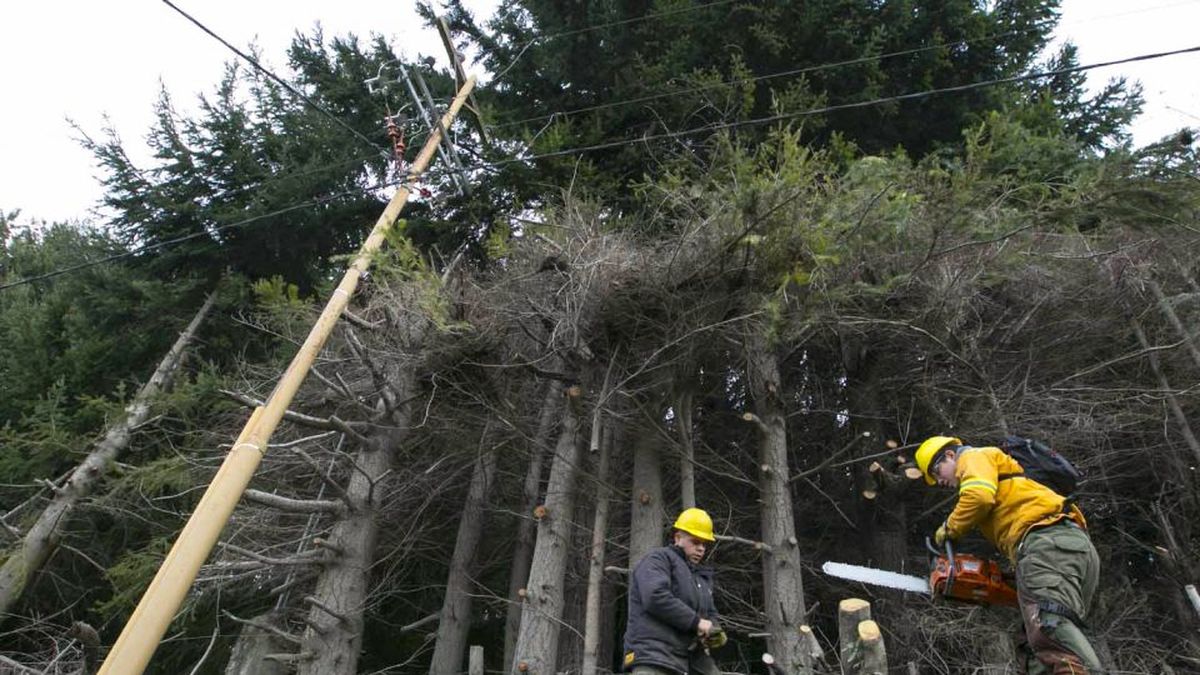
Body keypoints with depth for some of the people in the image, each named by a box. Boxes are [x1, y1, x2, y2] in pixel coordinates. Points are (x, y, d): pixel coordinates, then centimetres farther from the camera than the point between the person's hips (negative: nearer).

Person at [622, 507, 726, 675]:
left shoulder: (701, 576, 27)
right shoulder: (658, 559, -1)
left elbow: (711, 613, 26)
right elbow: (656, 598, -18)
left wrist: (713, 630, 1)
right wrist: (696, 622, -14)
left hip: (693, 659, 9)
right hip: (655, 656, -8)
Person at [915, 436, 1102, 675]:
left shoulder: (974, 458, 13)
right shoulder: (999, 474, 39)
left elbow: (979, 496, -11)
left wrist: (950, 528, 5)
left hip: (1048, 543, -10)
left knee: (1050, 629, -27)